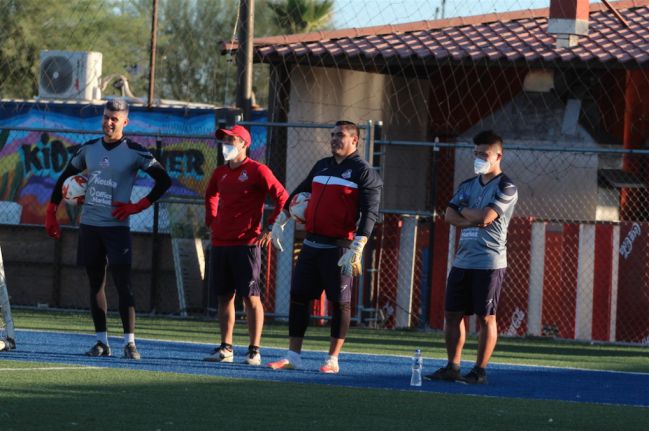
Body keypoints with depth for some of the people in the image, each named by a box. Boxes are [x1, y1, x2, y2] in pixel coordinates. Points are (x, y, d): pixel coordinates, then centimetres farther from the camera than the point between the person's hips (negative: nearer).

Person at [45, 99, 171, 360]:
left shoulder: (134, 152, -5)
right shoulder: (88, 149, 10)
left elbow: (164, 180, -5)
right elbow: (65, 178, 20)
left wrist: (138, 206, -10)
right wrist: (51, 211, 14)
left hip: (116, 226, -5)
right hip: (89, 225, 5)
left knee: (123, 284, -9)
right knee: (96, 284, 7)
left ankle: (129, 342, -9)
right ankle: (101, 342, 11)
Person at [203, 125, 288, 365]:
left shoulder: (257, 171, -7)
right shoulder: (220, 173, 14)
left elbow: (283, 198, -9)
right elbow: (211, 195, 35)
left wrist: (270, 229, -12)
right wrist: (211, 220, 22)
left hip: (246, 244, -7)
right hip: (220, 244, 7)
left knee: (251, 297, -5)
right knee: (224, 297, 8)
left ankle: (254, 351, -2)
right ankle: (225, 348, 13)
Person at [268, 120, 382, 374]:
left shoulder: (363, 172, -4)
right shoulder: (322, 166, 17)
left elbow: (369, 213, -13)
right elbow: (298, 195, 29)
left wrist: (356, 250, -22)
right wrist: (280, 223, 23)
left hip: (338, 247, -7)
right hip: (311, 245, 7)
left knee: (340, 303, -1)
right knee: (298, 297, 6)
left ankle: (333, 359, 5)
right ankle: (293, 356, 12)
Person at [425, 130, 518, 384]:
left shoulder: (506, 188, -5)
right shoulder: (468, 185, 15)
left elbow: (486, 217, -18)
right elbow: (450, 215, 5)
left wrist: (464, 210, 0)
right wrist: (473, 220, -12)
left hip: (489, 263, -7)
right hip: (462, 260, 7)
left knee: (485, 317, -3)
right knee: (452, 314, 6)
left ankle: (480, 372, 2)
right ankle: (452, 367, 14)